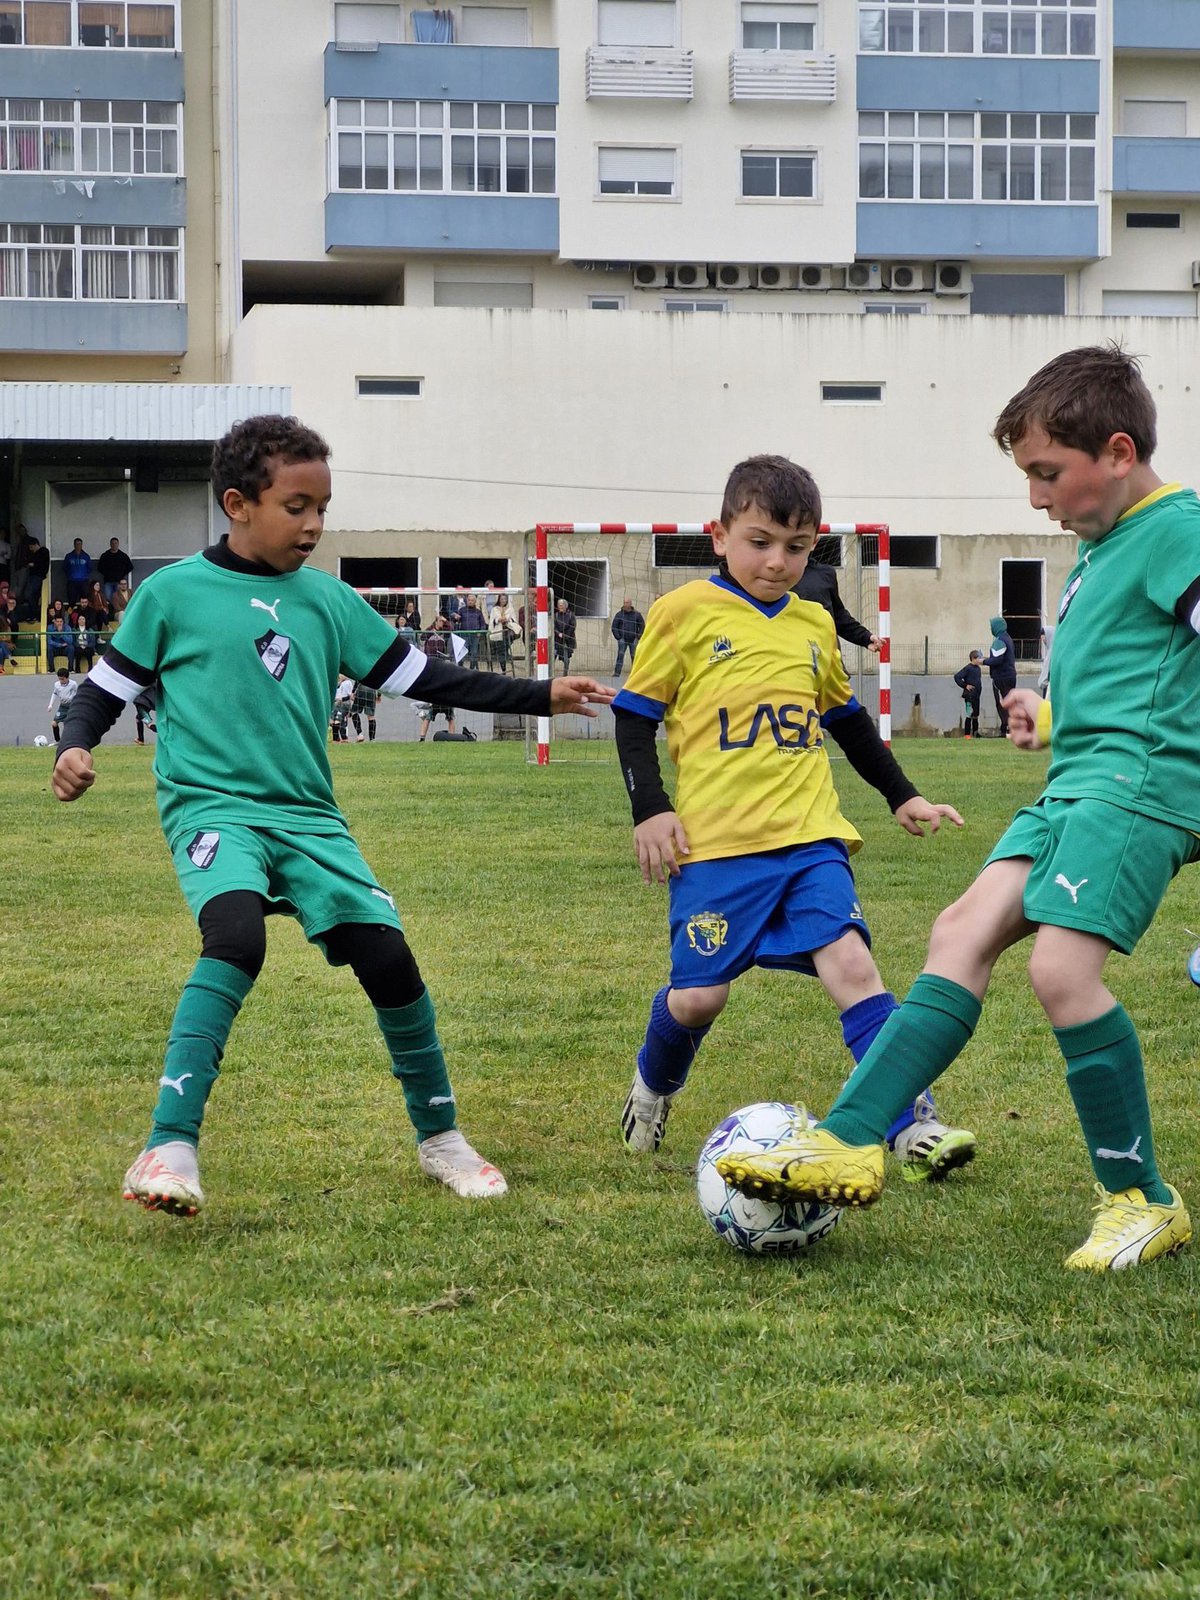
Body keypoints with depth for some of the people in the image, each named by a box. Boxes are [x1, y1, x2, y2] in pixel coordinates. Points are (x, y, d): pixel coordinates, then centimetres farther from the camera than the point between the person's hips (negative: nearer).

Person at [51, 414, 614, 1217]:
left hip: (308, 816, 4)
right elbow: (110, 684, 8)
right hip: (212, 807, -4)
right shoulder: (173, 592, 1)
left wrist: (540, 697, 11)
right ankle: (170, 1149, -33)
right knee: (237, 936, -32)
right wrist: (75, 747, -12)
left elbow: (422, 675, 15)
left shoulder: (328, 600, 11)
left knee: (388, 955, -6)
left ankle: (440, 1136, 17)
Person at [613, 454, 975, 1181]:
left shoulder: (815, 625, 14)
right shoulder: (684, 613, 0)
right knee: (700, 993, -2)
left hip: (810, 835, 3)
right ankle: (653, 1088, 30)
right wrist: (650, 809, -7)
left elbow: (847, 714, 29)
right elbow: (636, 715, 3)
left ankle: (915, 1128, -18)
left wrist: (902, 795, 29)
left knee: (852, 963, -14)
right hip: (716, 843, -3)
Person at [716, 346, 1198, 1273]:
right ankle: (849, 1142, -4)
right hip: (1079, 779, 10)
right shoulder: (1101, 543, 21)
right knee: (965, 931, 0)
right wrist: (1051, 716, 24)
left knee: (1062, 966, -20)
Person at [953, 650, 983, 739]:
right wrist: (965, 686, -14)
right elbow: (957, 677, -17)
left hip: (976, 696, 8)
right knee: (969, 715, -6)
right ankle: (967, 734, -2)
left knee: (976, 715, 13)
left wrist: (979, 690, 12)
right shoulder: (968, 668, -13)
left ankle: (975, 733, 20)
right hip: (969, 696, -8)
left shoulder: (978, 668, 11)